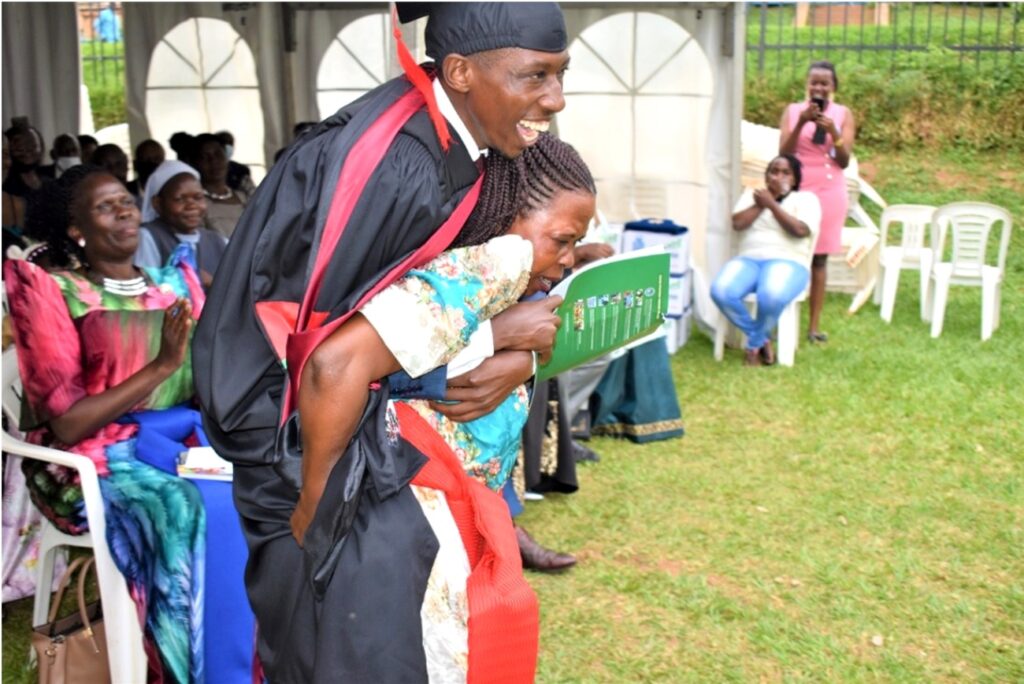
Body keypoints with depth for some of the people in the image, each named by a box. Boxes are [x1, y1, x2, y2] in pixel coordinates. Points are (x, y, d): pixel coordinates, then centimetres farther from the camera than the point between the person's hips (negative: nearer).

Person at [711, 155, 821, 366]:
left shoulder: (806, 198, 9)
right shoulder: (752, 194, 20)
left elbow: (800, 230, -10)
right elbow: (737, 223, 3)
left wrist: (771, 204, -5)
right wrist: (761, 204, -2)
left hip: (787, 262, -3)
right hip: (747, 260, 3)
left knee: (772, 297, -40)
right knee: (721, 292, -30)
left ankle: (754, 344, -10)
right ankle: (763, 339, -11)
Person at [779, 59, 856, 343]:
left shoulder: (843, 115, 4)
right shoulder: (792, 111, 3)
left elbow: (844, 161, -1)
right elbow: (784, 153, -5)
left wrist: (833, 132, -17)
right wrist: (801, 123, -17)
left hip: (829, 192, 1)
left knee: (820, 257, 5)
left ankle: (814, 324, 8)